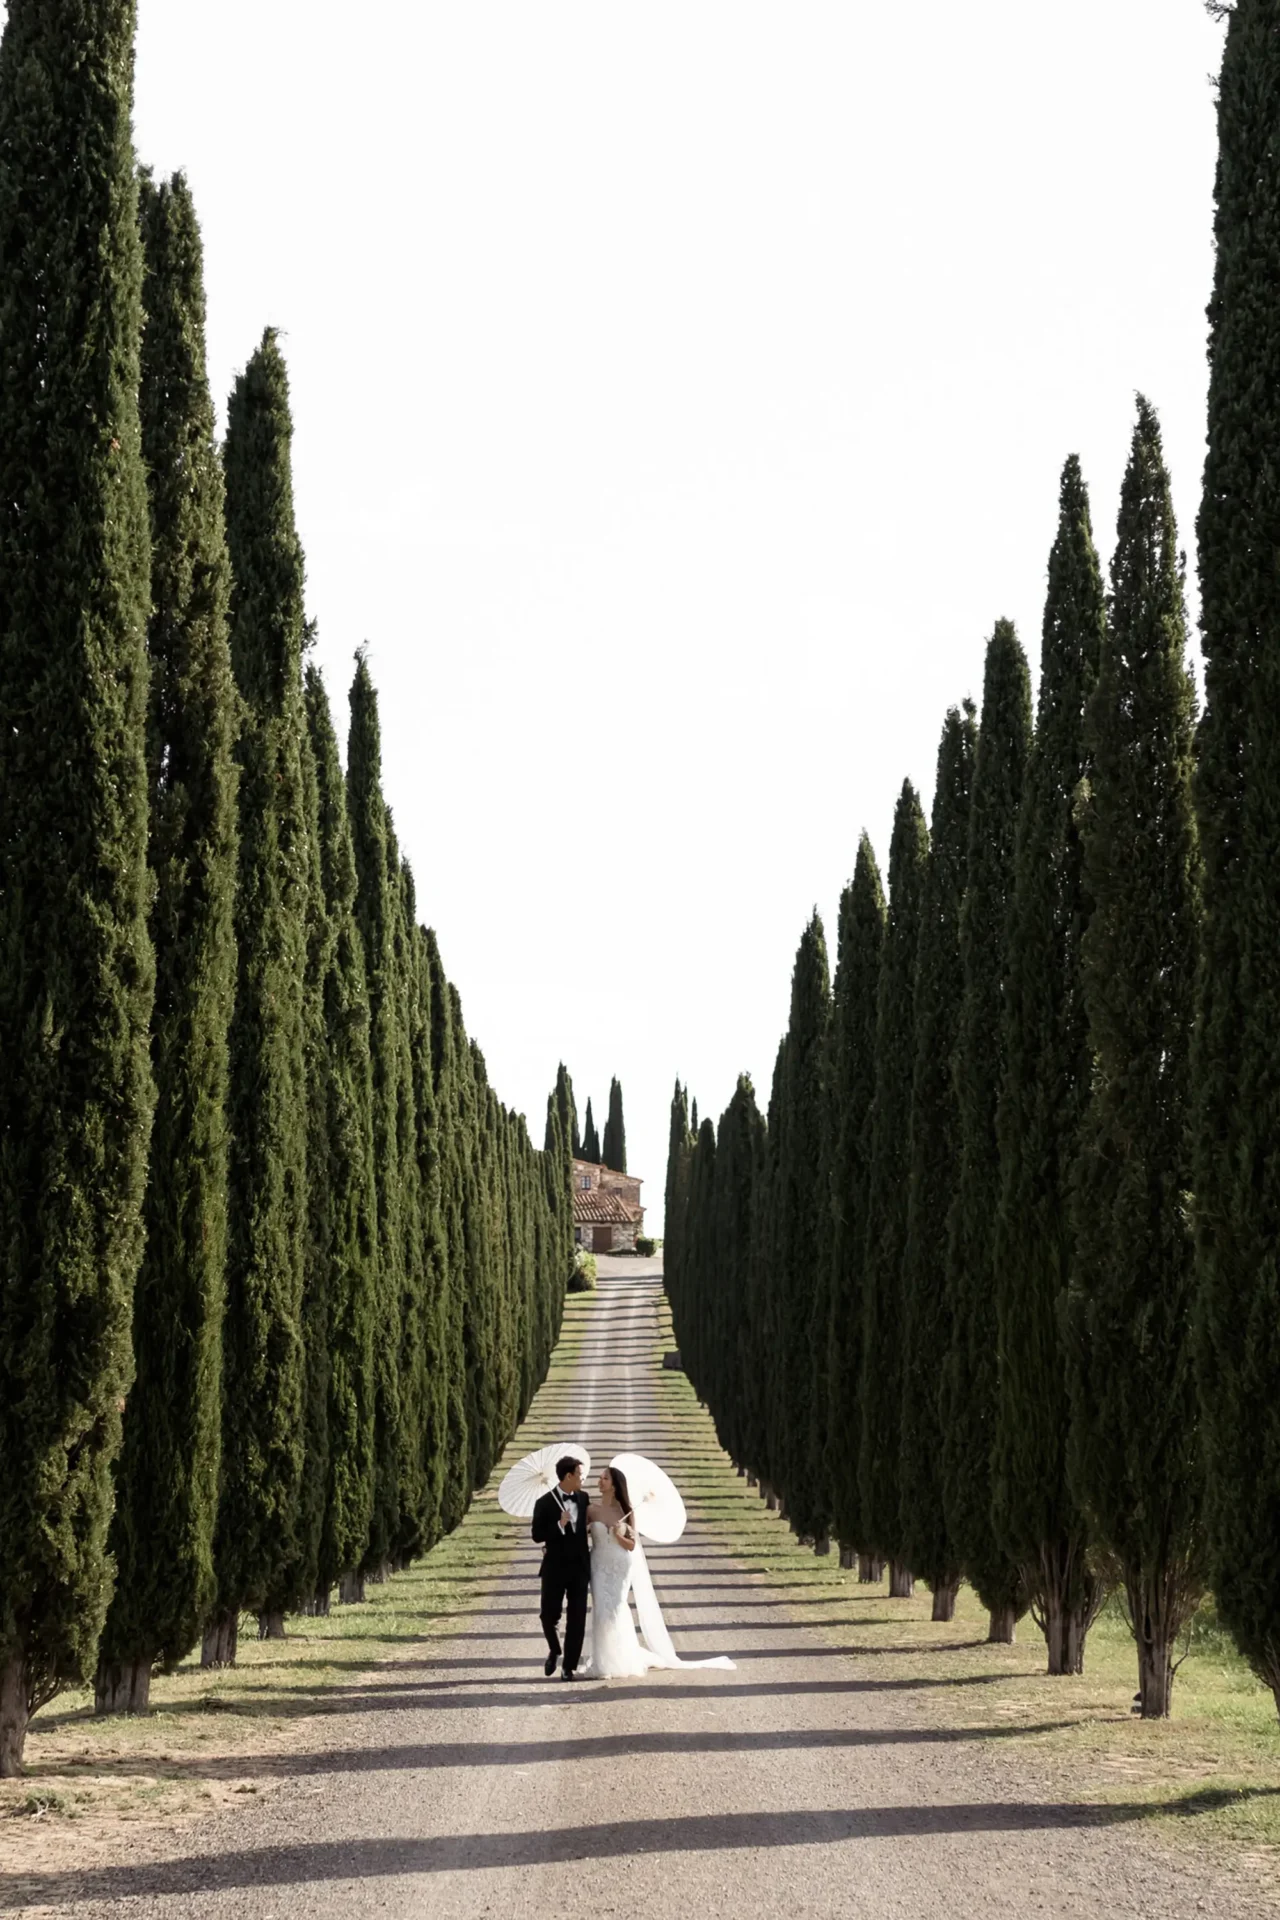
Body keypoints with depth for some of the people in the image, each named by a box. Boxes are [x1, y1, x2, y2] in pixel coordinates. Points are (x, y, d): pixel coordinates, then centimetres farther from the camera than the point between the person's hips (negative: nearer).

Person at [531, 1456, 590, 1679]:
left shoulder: (583, 1498, 5)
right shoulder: (545, 1503, -8)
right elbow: (537, 1535, -11)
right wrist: (559, 1526, -23)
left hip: (580, 1567, 3)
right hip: (555, 1568, -3)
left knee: (576, 1619, 2)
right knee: (549, 1615, 0)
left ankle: (570, 1665, 9)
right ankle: (554, 1651, 29)